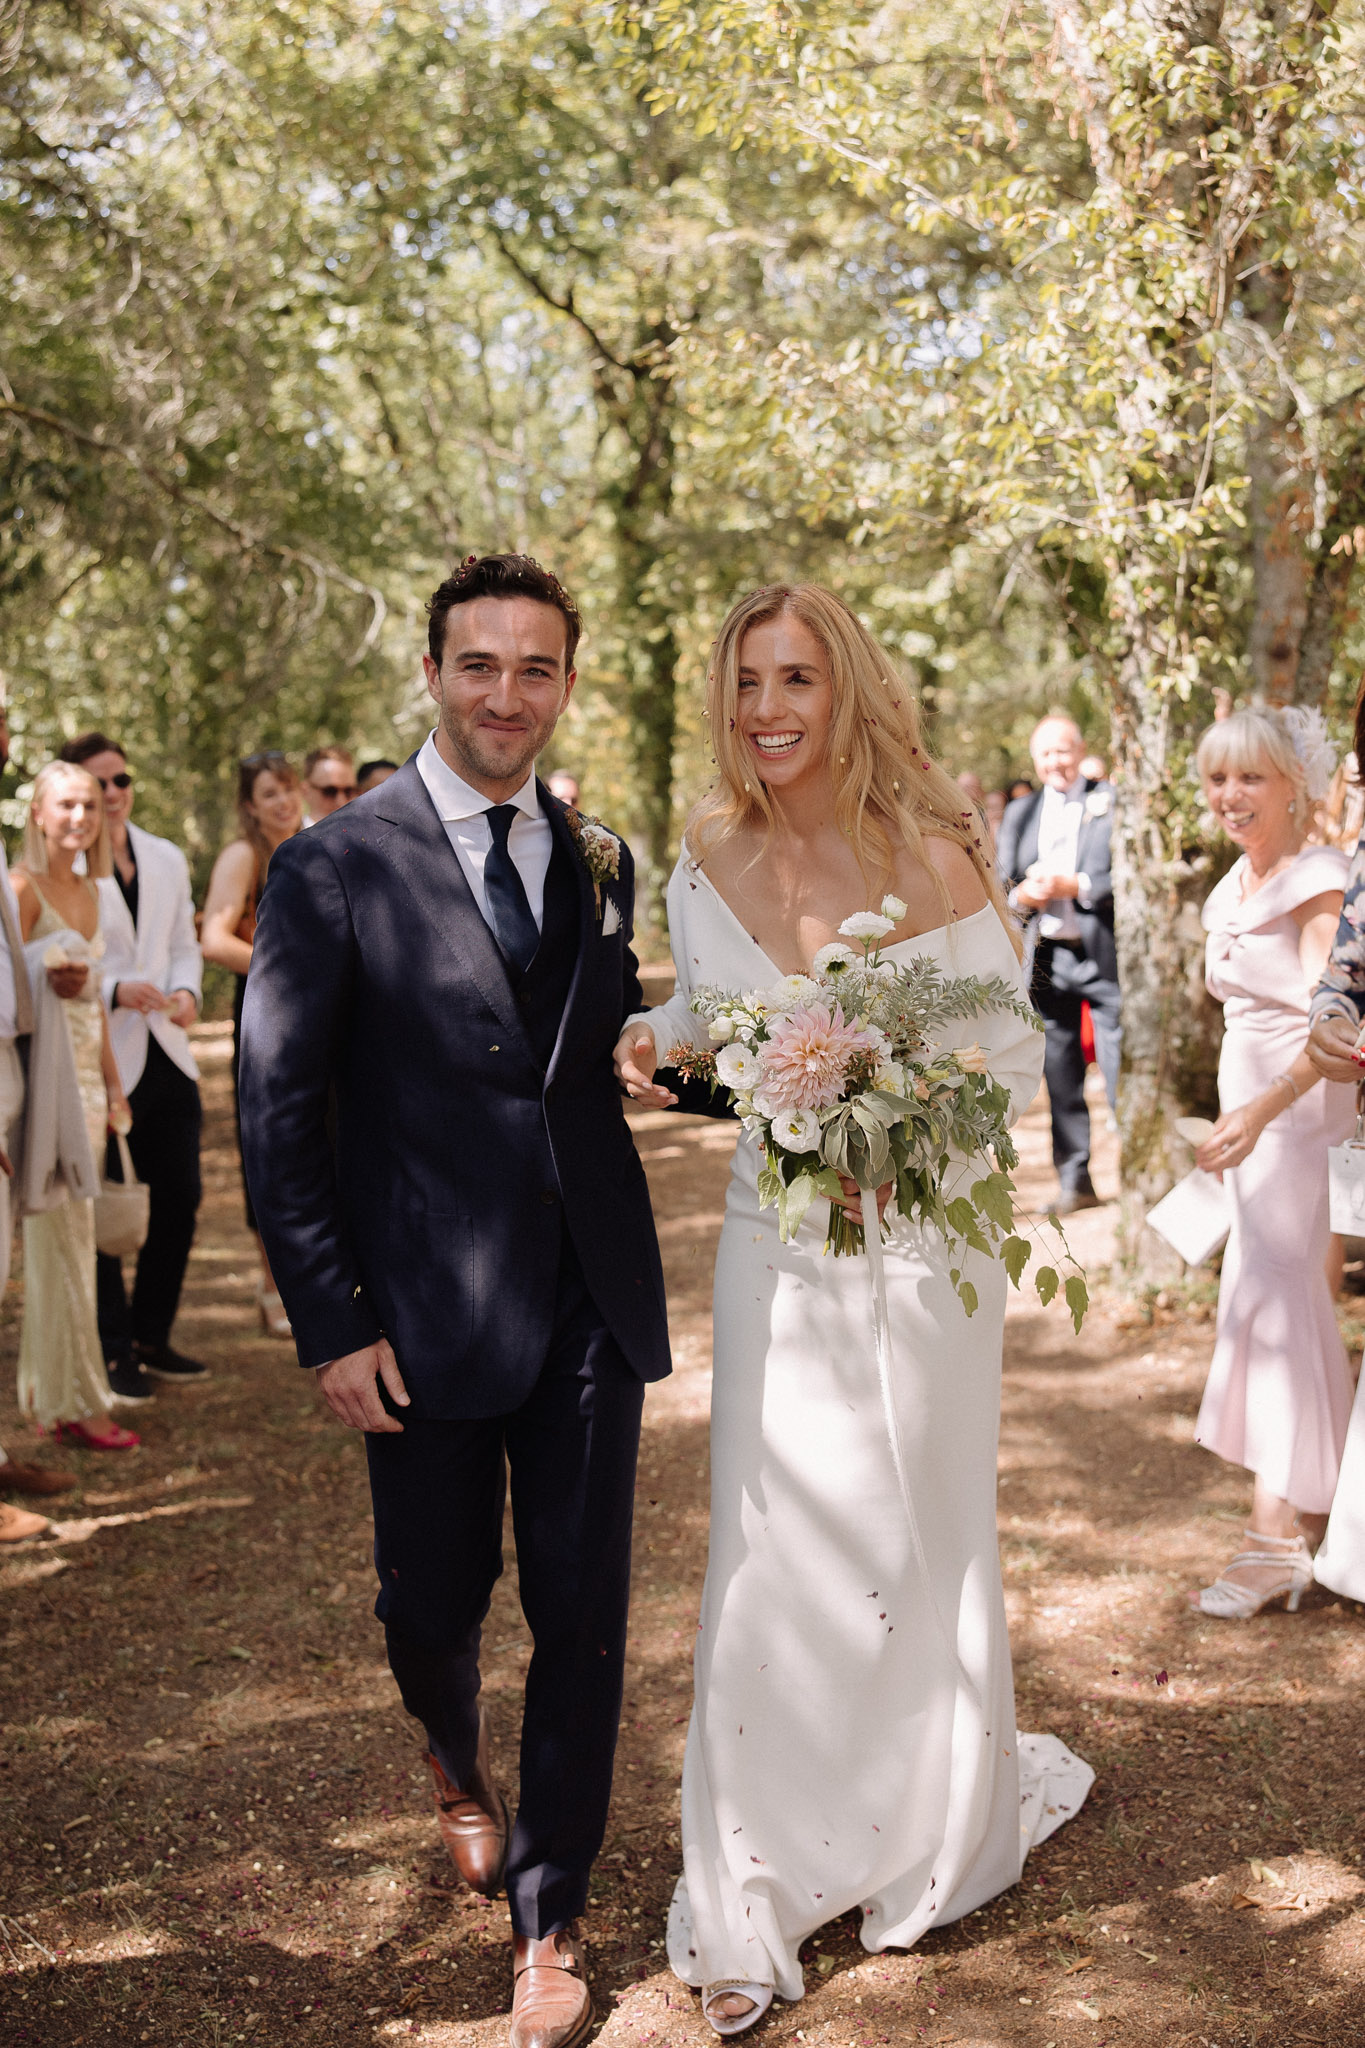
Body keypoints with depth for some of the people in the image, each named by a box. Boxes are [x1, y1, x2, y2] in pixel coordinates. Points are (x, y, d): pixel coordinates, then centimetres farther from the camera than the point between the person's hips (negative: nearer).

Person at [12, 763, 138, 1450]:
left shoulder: (89, 891, 15)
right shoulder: (24, 887, -9)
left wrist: (113, 1082, 19)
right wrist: (52, 978, -26)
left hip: (88, 1076, 7)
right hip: (45, 1075, -7)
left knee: (69, 1242, 9)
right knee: (59, 1239, -3)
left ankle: (49, 1392, 17)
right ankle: (74, 1402, 4)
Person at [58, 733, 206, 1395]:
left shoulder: (167, 858, 12)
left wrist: (186, 992, -5)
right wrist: (114, 991, -20)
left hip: (166, 1056, 6)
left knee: (179, 1199, 10)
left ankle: (151, 1337, 26)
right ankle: (112, 1353, 14)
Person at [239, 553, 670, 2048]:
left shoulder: (600, 864, 7)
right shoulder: (335, 870, -7)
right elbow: (277, 1114, -6)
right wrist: (332, 1323, -9)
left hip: (590, 1305, 3)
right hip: (427, 1314, -3)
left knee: (584, 1618, 7)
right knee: (430, 1604, 14)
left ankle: (548, 1917, 29)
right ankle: (458, 1763, 51)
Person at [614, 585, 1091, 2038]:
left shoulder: (931, 861, -11)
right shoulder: (707, 865, 1)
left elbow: (1014, 1055, -6)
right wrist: (653, 1041, -6)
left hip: (917, 1247, -3)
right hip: (775, 1249, 3)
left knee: (919, 1545, 11)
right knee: (769, 1553, 4)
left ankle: (930, 1840, 38)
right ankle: (749, 1907, 17)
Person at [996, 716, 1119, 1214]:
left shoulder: (1112, 801, 2)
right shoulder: (1019, 813, 15)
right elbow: (1000, 883, 14)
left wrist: (1075, 886, -17)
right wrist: (1020, 896, -9)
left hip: (1106, 956, -4)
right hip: (1047, 959, 4)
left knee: (1122, 1074, -6)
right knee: (1060, 1078, 9)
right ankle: (1074, 1180, 17)